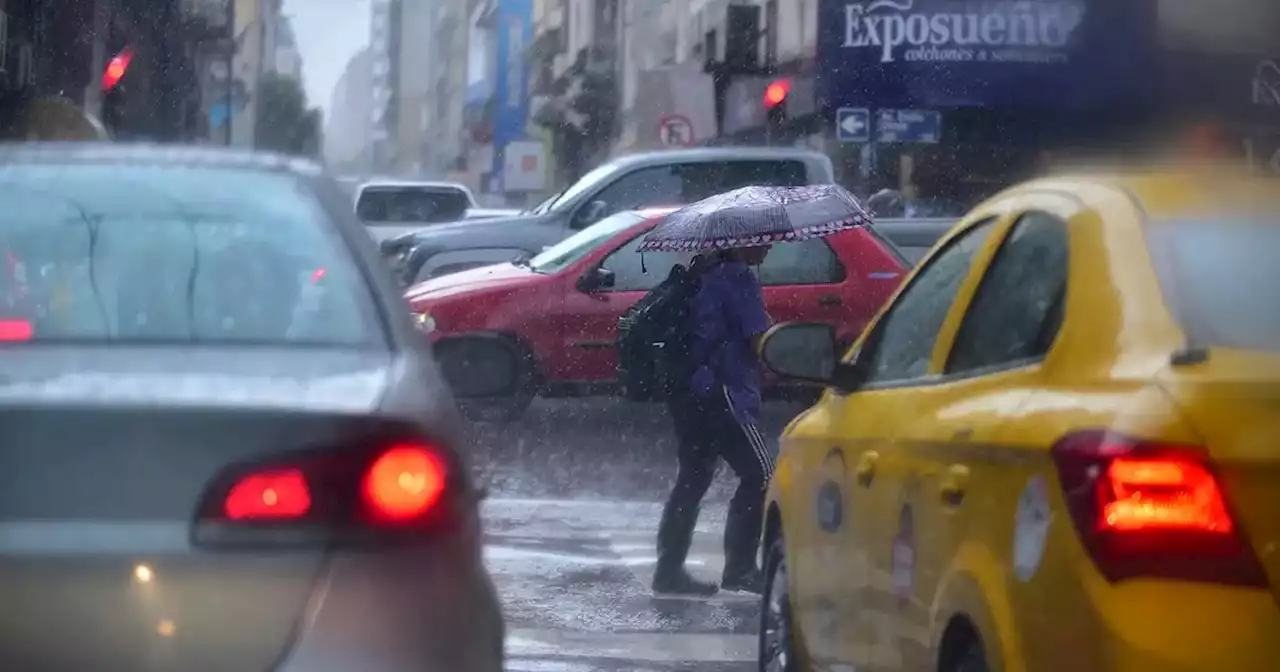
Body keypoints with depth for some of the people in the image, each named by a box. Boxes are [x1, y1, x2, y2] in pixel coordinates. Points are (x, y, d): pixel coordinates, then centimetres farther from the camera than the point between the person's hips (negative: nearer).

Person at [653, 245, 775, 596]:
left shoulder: (706, 274, 14)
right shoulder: (739, 279, -13)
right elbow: (759, 341, -14)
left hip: (688, 392, 10)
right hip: (720, 392, -10)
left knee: (693, 478, 15)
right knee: (759, 475, -5)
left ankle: (669, 570, 15)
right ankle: (740, 568, -7)